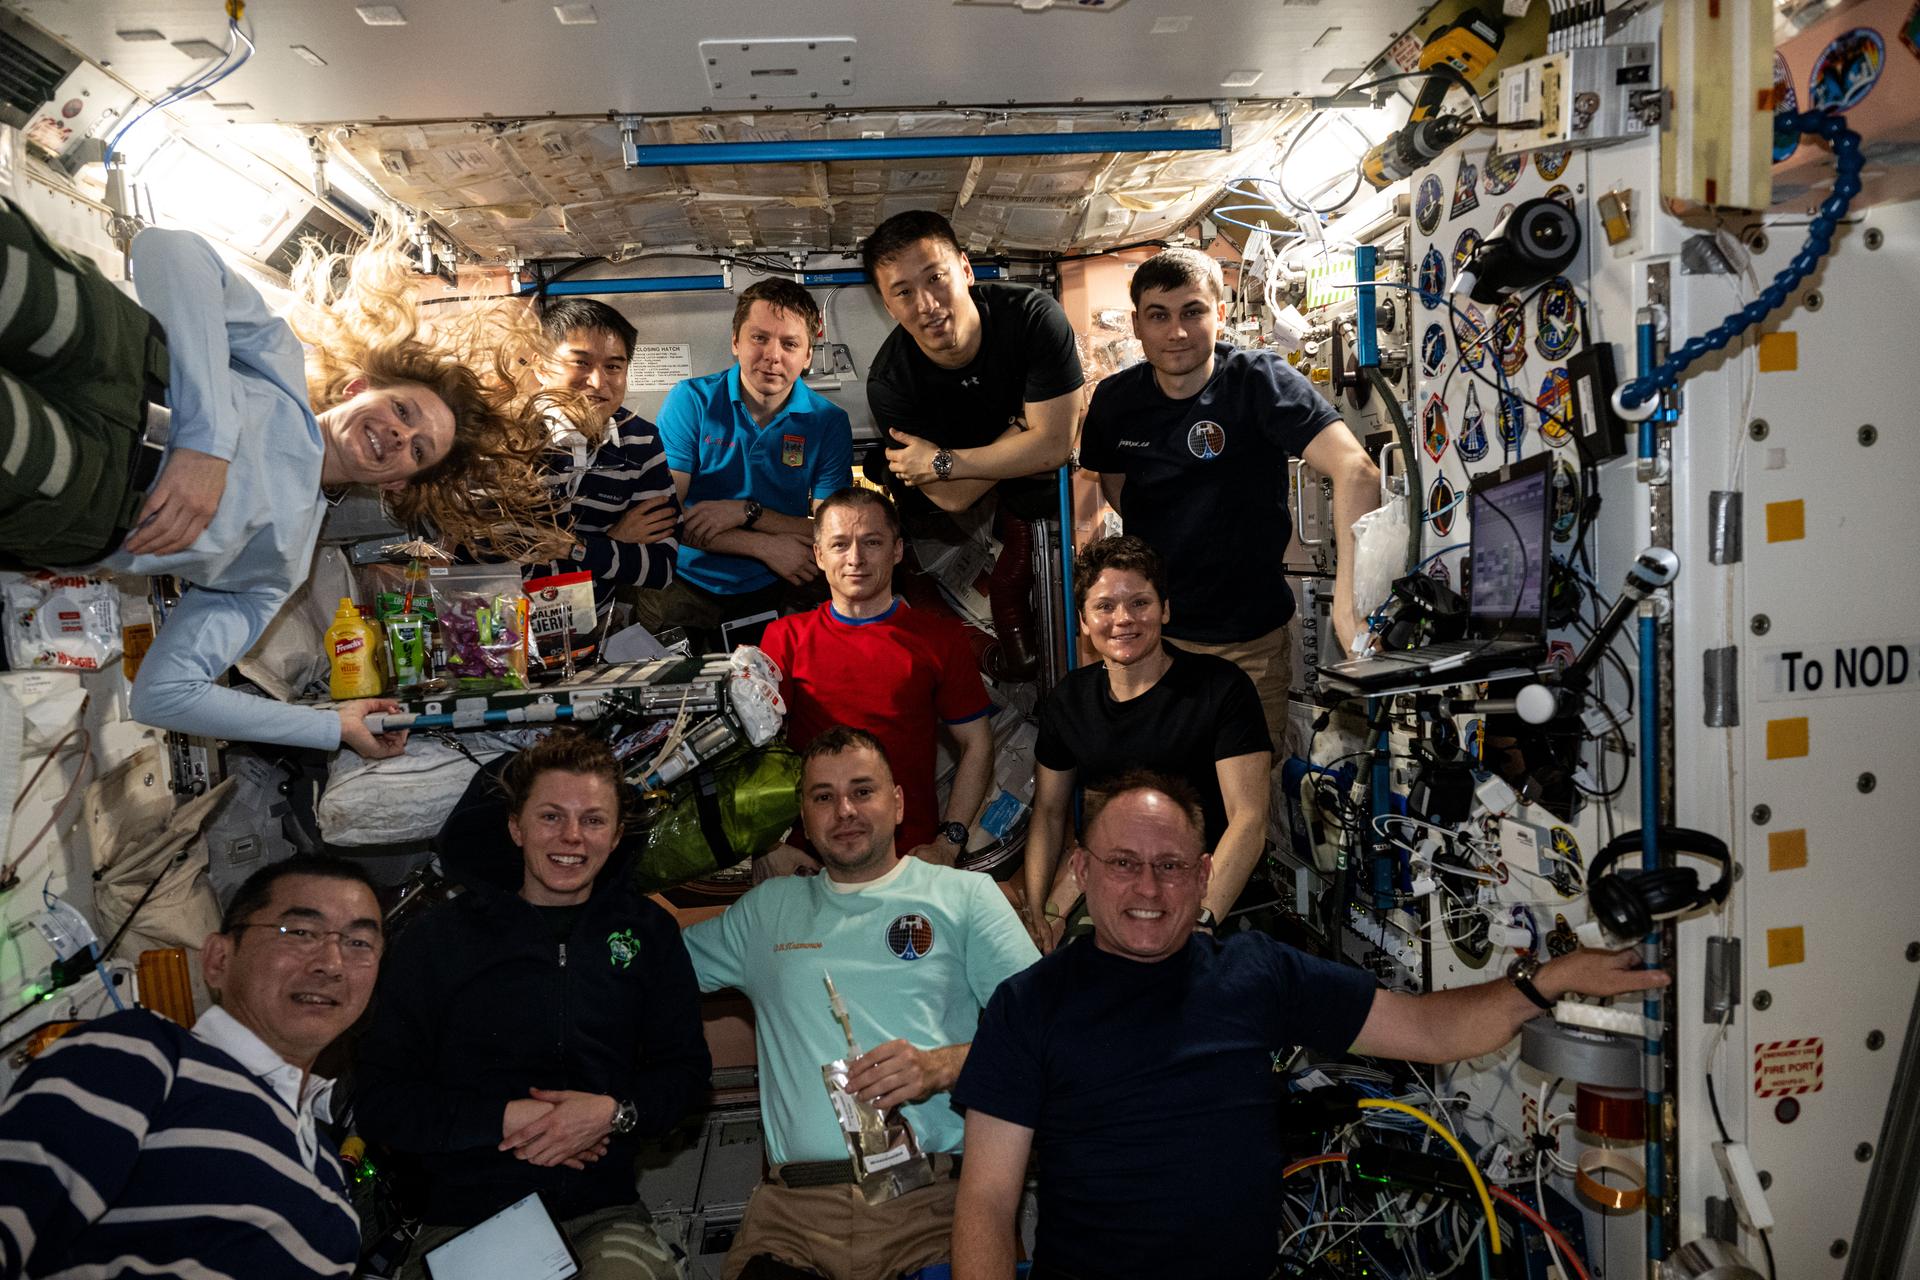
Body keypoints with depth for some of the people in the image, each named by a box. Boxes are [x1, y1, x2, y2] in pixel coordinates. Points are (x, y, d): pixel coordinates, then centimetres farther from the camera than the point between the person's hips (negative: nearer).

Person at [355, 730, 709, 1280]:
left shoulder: (648, 931, 9)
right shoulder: (437, 938, 3)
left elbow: (685, 1066, 11)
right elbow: (381, 1099, 1)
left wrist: (614, 1112, -9)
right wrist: (505, 1119, -11)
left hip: (604, 1219, 1)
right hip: (463, 1223, 0)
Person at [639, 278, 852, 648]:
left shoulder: (829, 422, 2)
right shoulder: (691, 401, -2)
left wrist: (747, 512, -16)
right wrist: (765, 547, -14)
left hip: (778, 590, 2)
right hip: (686, 587, -2)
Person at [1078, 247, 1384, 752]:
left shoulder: (1261, 381, -16)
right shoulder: (1115, 399, -3)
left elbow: (1356, 472, -29)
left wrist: (1348, 597, -43)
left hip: (1251, 640, -3)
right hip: (1148, 633, 3)